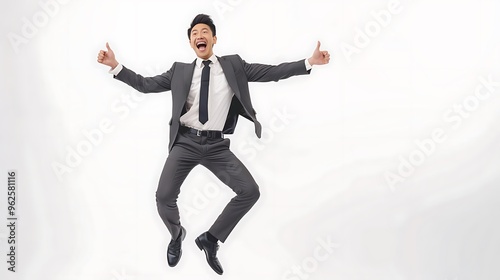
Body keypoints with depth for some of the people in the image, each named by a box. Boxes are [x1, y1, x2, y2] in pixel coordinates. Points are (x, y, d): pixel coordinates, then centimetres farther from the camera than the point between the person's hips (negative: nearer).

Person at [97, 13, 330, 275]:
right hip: (186, 142, 0)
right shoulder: (180, 71, 9)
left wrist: (309, 62, -3)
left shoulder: (233, 65, 8)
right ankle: (177, 235, 24)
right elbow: (145, 84, 9)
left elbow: (272, 72, 5)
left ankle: (210, 239, 9)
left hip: (216, 146, 1)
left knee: (250, 191, -12)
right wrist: (115, 65, 0)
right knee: (164, 197, -13)